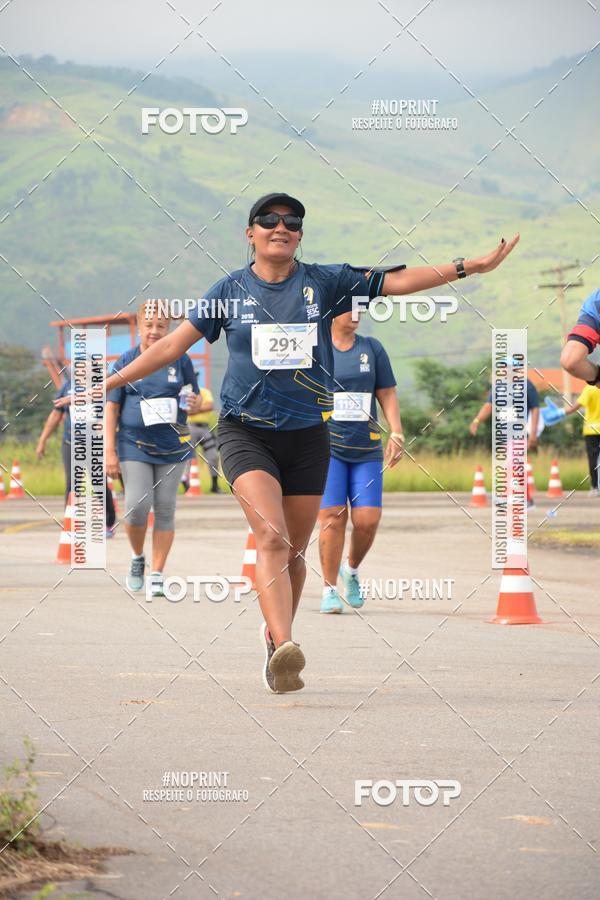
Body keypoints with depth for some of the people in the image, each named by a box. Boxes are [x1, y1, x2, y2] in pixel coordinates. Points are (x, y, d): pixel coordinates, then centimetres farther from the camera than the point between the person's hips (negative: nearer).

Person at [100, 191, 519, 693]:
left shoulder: (324, 283, 4)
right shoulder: (231, 291, 3)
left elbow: (397, 281, 1)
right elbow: (174, 345, 5)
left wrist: (471, 267, -7)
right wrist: (108, 384, 3)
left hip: (307, 435, 3)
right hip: (246, 431, -2)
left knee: (293, 552, 10)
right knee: (272, 538, -22)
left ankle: (276, 632, 34)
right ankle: (284, 649, -35)